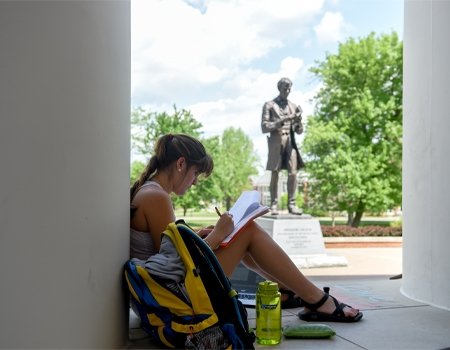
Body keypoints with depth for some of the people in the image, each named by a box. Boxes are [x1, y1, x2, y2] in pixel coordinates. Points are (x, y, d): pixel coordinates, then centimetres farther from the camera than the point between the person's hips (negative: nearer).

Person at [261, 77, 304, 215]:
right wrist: (281, 121, -16)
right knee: (275, 174, -2)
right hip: (276, 141, -3)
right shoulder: (269, 105, 4)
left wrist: (299, 120, -8)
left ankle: (291, 204, -3)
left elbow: (299, 131, 14)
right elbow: (264, 128, -5)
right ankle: (274, 205, 2)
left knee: (293, 173, -6)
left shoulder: (293, 106, 15)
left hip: (290, 141, 3)